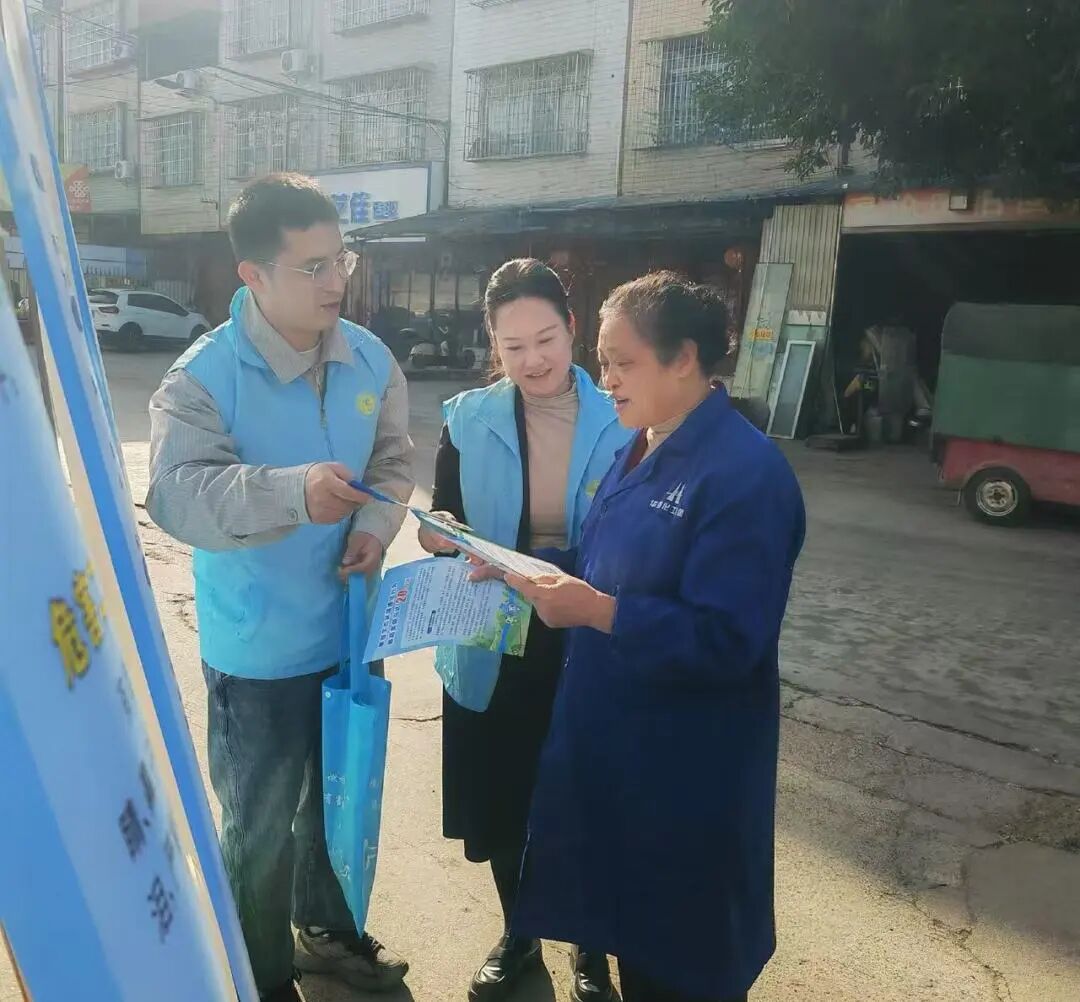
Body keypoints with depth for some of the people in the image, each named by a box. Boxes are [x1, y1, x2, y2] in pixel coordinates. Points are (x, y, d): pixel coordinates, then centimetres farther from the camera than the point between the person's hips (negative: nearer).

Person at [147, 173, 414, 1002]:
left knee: (339, 797, 25)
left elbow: (395, 460, 7)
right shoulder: (204, 377, -20)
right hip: (259, 651, -5)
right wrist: (293, 491, -48)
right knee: (262, 825, 12)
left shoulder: (370, 359, -3)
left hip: (349, 631, 6)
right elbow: (177, 495, -31)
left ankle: (327, 928, 51)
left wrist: (376, 523, -14)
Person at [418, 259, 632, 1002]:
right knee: (501, 802, 16)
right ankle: (519, 936, 43)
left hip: (590, 651, -1)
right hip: (494, 649, 2)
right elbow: (443, 530, 4)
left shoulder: (620, 422, -8)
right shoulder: (468, 420, -3)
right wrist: (446, 539, -19)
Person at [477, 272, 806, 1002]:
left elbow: (726, 641, -27)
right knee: (630, 922, 24)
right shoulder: (638, 450, 6)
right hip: (612, 737, 8)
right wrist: (526, 567, -2)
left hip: (687, 769, -8)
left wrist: (597, 611, -32)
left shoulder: (747, 473, -23)